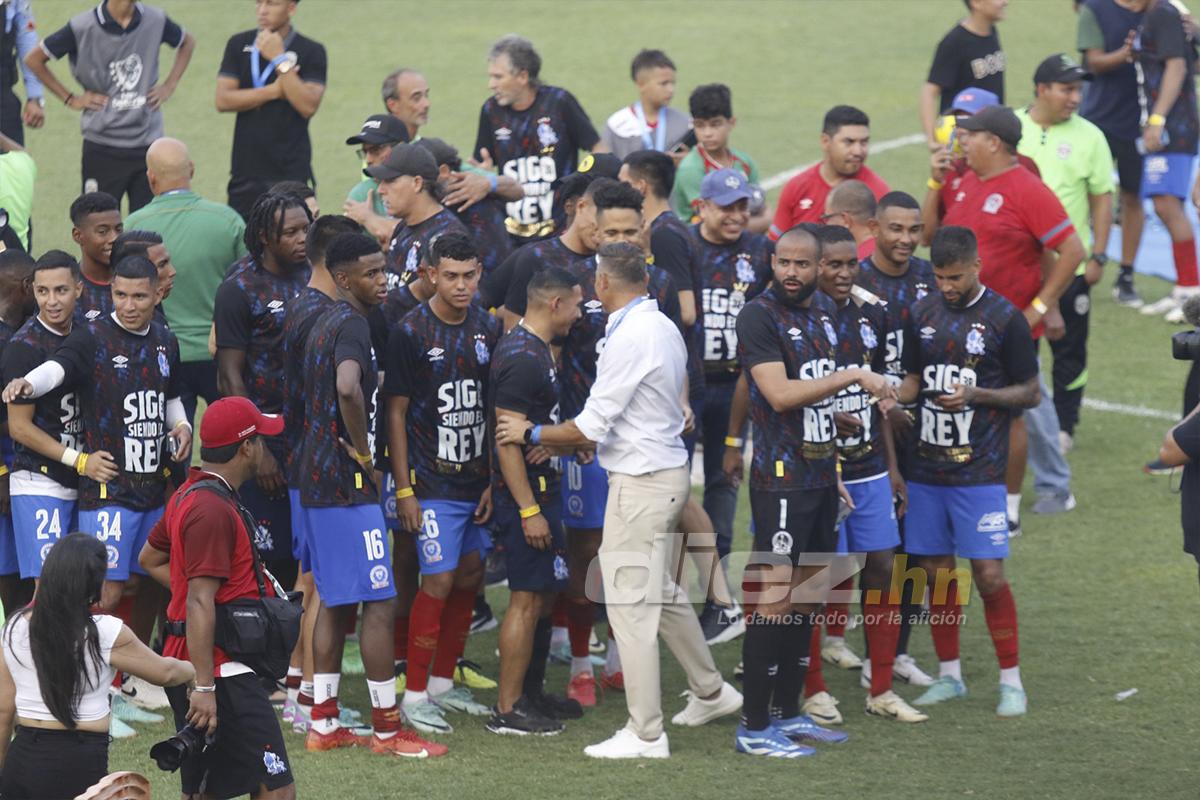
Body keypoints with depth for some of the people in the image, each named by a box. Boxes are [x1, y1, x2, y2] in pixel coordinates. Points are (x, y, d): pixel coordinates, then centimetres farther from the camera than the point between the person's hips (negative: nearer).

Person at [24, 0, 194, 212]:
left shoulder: (156, 21, -1)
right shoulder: (82, 27, -9)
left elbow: (187, 43, 21)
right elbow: (33, 59, 1)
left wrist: (169, 86, 9)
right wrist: (70, 99, -1)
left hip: (148, 144, 2)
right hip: (103, 147, -2)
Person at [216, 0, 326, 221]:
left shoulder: (311, 52, 0)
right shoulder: (239, 45, 9)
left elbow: (308, 106, -13)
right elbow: (223, 100, -2)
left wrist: (280, 59, -14)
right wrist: (275, 91, -9)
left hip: (291, 173, -3)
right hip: (246, 172, 3)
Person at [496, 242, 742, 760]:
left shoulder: (629, 338, -19)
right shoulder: (664, 329, 9)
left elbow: (592, 426, -18)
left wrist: (531, 434, -4)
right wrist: (564, 443, 16)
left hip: (641, 482, -10)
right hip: (667, 469, 10)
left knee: (630, 604, -5)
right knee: (662, 593, 24)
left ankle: (645, 734, -2)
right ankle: (709, 691, 37)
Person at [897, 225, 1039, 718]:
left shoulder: (1005, 319, -6)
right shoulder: (922, 314, 7)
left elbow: (1030, 393, -1)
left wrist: (976, 395, -16)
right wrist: (891, 398, -7)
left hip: (979, 472, -4)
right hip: (926, 468, 4)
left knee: (988, 574, -7)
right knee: (936, 570, 8)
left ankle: (1011, 680, 3)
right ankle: (949, 675, 20)